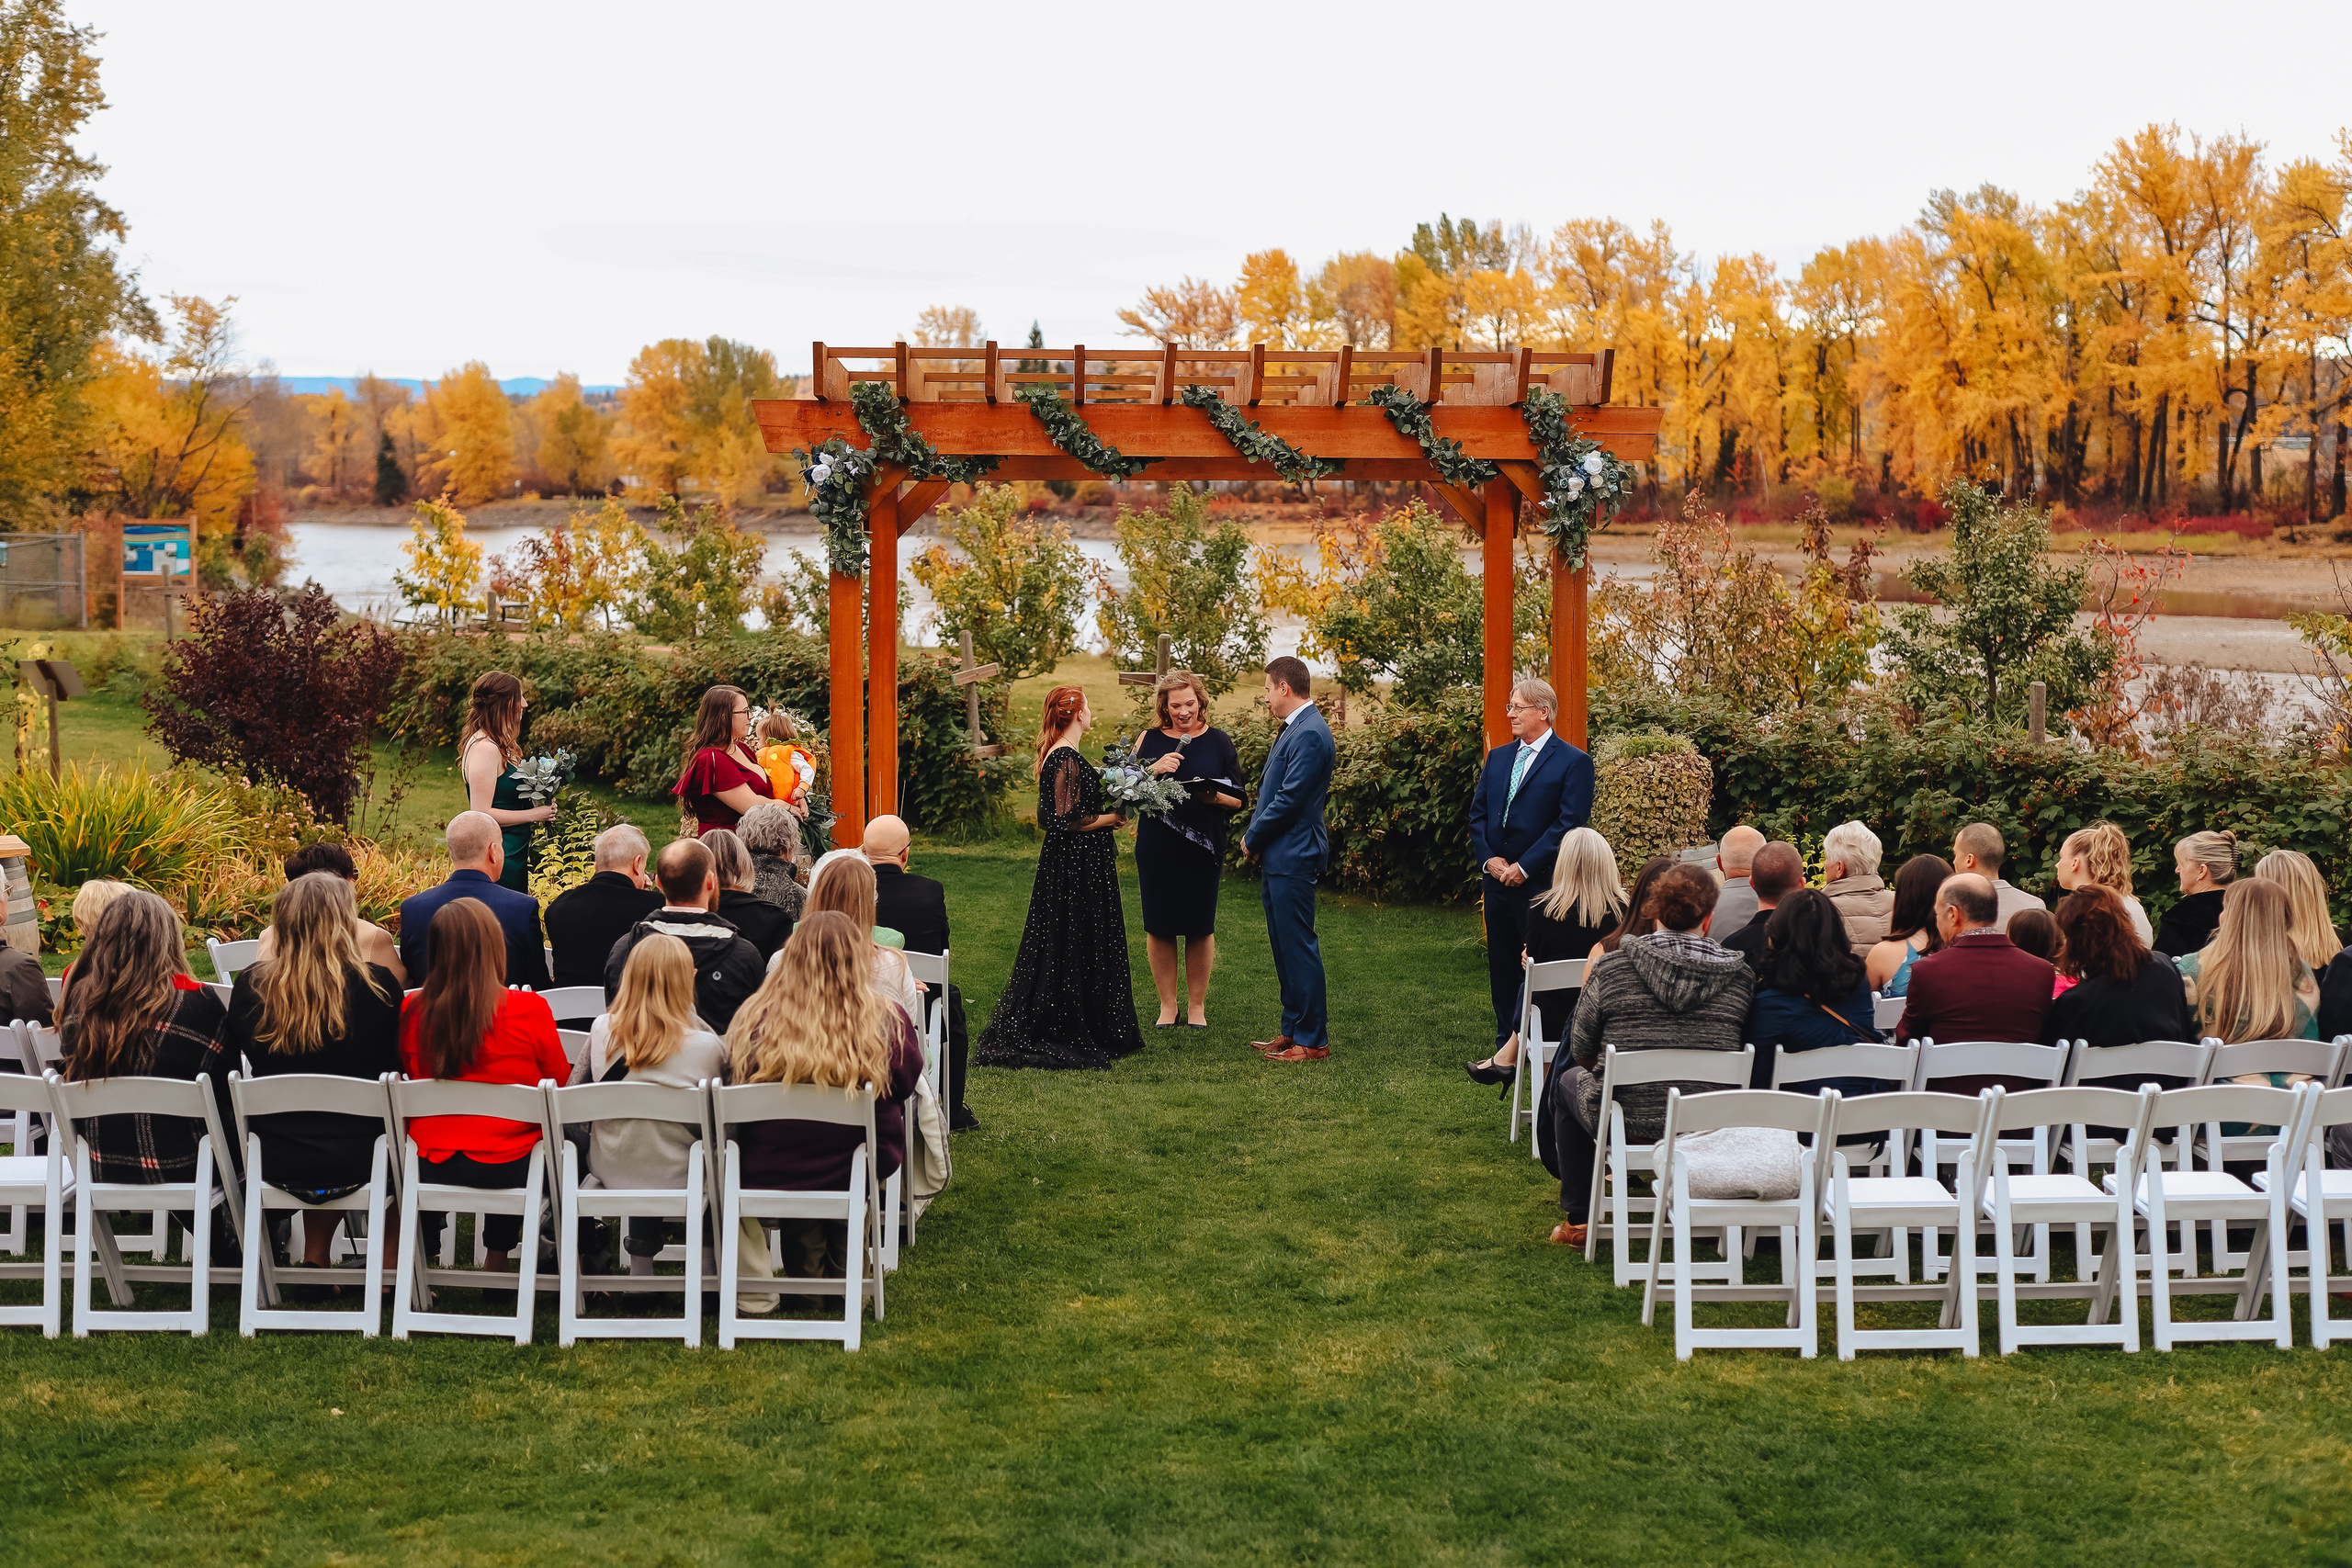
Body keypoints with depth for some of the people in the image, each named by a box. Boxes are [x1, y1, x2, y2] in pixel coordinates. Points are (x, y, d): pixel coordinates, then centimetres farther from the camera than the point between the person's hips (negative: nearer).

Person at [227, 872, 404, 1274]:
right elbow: (395, 1063, 0)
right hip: (356, 1164, -3)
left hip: (273, 1163, 3)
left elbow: (238, 1056, 11)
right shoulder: (378, 984, -15)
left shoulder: (250, 985, -7)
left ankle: (315, 1259, 35)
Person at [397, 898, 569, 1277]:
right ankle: (496, 1262, 36)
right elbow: (561, 1084, 1)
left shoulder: (412, 1012, -8)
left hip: (431, 1167, 2)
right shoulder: (530, 1010, -15)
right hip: (508, 1169, -2)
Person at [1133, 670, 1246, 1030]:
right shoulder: (1150, 741, 6)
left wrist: (1216, 797, -16)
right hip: (1156, 848, 1)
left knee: (1199, 928, 3)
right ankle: (1167, 1004, 16)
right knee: (1159, 928, 3)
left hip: (1203, 847, -1)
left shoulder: (1218, 741, 5)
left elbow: (1238, 799, 5)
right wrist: (1154, 770, -13)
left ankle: (1196, 1005, 17)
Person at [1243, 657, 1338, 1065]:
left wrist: (1252, 838, -9)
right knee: (1284, 949, 16)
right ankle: (1292, 1031, 24)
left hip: (1293, 858, -11)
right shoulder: (1293, 729, 15)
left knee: (1298, 947, -6)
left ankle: (1313, 1041, 0)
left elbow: (1289, 799, -21)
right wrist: (1254, 837, 8)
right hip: (1277, 857, 11)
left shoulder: (1309, 734, -18)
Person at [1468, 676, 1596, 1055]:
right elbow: (1477, 812, 14)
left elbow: (1569, 823, -13)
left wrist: (1523, 867, -15)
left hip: (1541, 882, -6)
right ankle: (1506, 1044, 20)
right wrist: (1488, 858, -3)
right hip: (1496, 880, 6)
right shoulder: (1498, 757, 15)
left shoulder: (1573, 762, -6)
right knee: (1501, 965, 11)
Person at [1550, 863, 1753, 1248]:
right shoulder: (1740, 975, -5)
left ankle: (1579, 1220, 34)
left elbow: (1581, 1051, 0)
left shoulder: (1611, 968, -10)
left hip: (1627, 1123, -2)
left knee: (1570, 1082, 30)